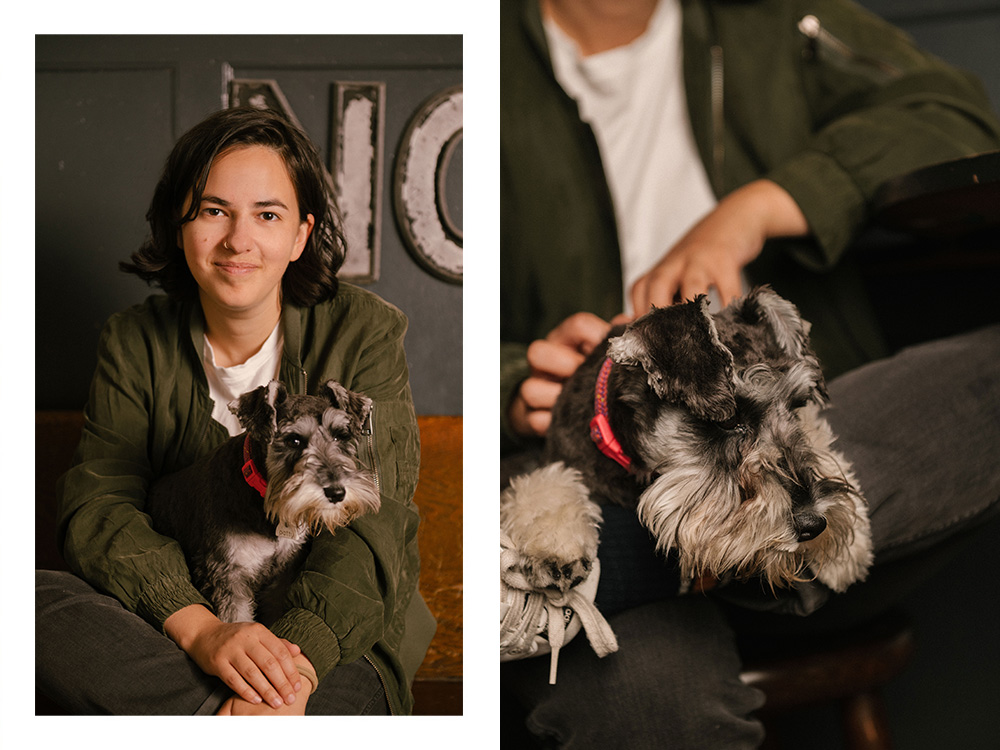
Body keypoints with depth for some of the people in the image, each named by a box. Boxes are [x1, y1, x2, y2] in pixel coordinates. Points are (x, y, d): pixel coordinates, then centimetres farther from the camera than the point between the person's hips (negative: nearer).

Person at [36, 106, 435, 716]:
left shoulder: (365, 332, -6)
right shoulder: (135, 344, 3)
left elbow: (371, 525, -16)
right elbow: (96, 507, -9)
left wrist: (297, 662, -34)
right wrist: (201, 629, -29)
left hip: (337, 634, -3)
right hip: (174, 611, 4)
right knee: (30, 601, -26)